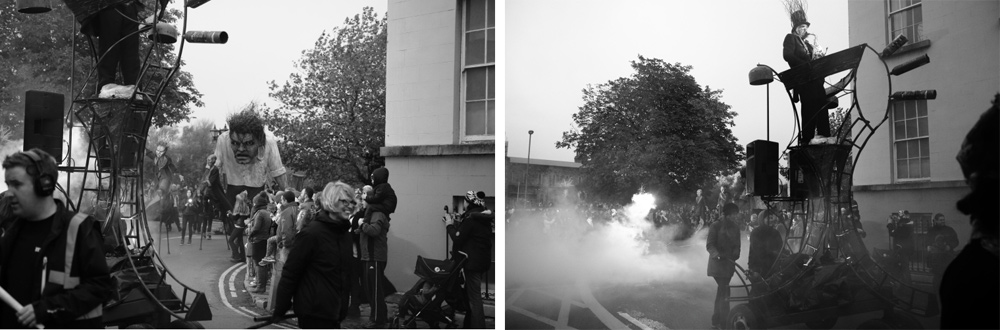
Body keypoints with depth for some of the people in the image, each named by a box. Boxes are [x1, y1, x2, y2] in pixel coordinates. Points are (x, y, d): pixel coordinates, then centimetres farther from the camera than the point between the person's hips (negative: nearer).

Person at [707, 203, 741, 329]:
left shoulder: (735, 227, 9)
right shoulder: (716, 226, -7)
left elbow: (736, 245, 14)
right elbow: (709, 244, -11)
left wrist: (735, 256, -3)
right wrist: (715, 254, -30)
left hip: (729, 263, 6)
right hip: (718, 263, -6)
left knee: (721, 291, 12)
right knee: (724, 291, -13)